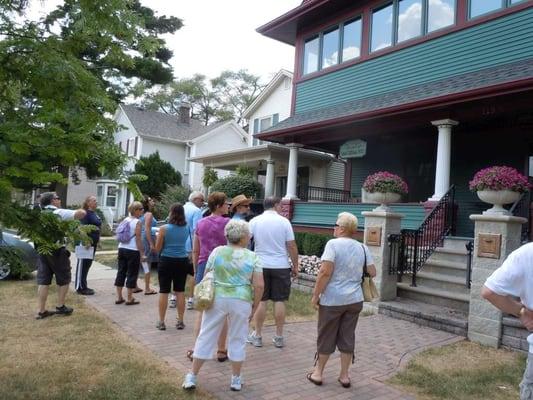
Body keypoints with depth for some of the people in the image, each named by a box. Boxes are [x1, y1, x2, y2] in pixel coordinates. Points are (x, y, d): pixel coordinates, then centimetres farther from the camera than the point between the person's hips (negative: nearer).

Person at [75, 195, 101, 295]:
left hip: (93, 243, 9)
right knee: (82, 264, -2)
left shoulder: (95, 213, 15)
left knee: (88, 264, 14)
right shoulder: (85, 213, -13)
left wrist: (97, 240, 22)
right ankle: (80, 287, 4)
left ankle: (83, 286, 23)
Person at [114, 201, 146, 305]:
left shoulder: (125, 220, 10)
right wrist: (142, 254, -12)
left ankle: (119, 297, 18)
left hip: (122, 249, 7)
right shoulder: (137, 222, -11)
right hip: (133, 251, -7)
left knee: (121, 272, 12)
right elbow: (138, 239, -14)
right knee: (132, 274, 2)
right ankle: (129, 299, 7)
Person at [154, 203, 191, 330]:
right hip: (182, 261, 3)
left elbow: (157, 249, -5)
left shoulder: (164, 228, -10)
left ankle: (161, 322, 13)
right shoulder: (186, 228, -1)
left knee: (163, 292, 6)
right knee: (180, 292, 11)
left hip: (166, 261, -3)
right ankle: (180, 321, 17)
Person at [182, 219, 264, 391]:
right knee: (237, 340, 11)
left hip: (217, 299, 1)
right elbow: (259, 285, -7)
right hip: (241, 301, -1)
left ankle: (192, 376, 16)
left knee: (206, 337, 10)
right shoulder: (252, 257, -4)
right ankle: (236, 379, 20)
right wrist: (254, 306, 4)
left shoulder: (217, 251, 1)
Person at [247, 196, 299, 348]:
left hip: (261, 266, 1)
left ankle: (257, 336, 16)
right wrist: (295, 266, 5)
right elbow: (292, 246, -4)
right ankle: (279, 337, 15)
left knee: (260, 301, 8)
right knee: (279, 301, 6)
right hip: (281, 266, -1)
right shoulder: (284, 221, -5)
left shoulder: (255, 221, -1)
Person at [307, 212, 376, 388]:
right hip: (355, 300, 4)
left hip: (332, 300, -4)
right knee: (347, 337, 14)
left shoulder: (333, 244, -13)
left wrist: (315, 295, -11)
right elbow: (372, 273, 8)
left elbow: (325, 272, -19)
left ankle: (318, 373, 24)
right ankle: (344, 375, 23)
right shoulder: (363, 248, 3)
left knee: (326, 337, 10)